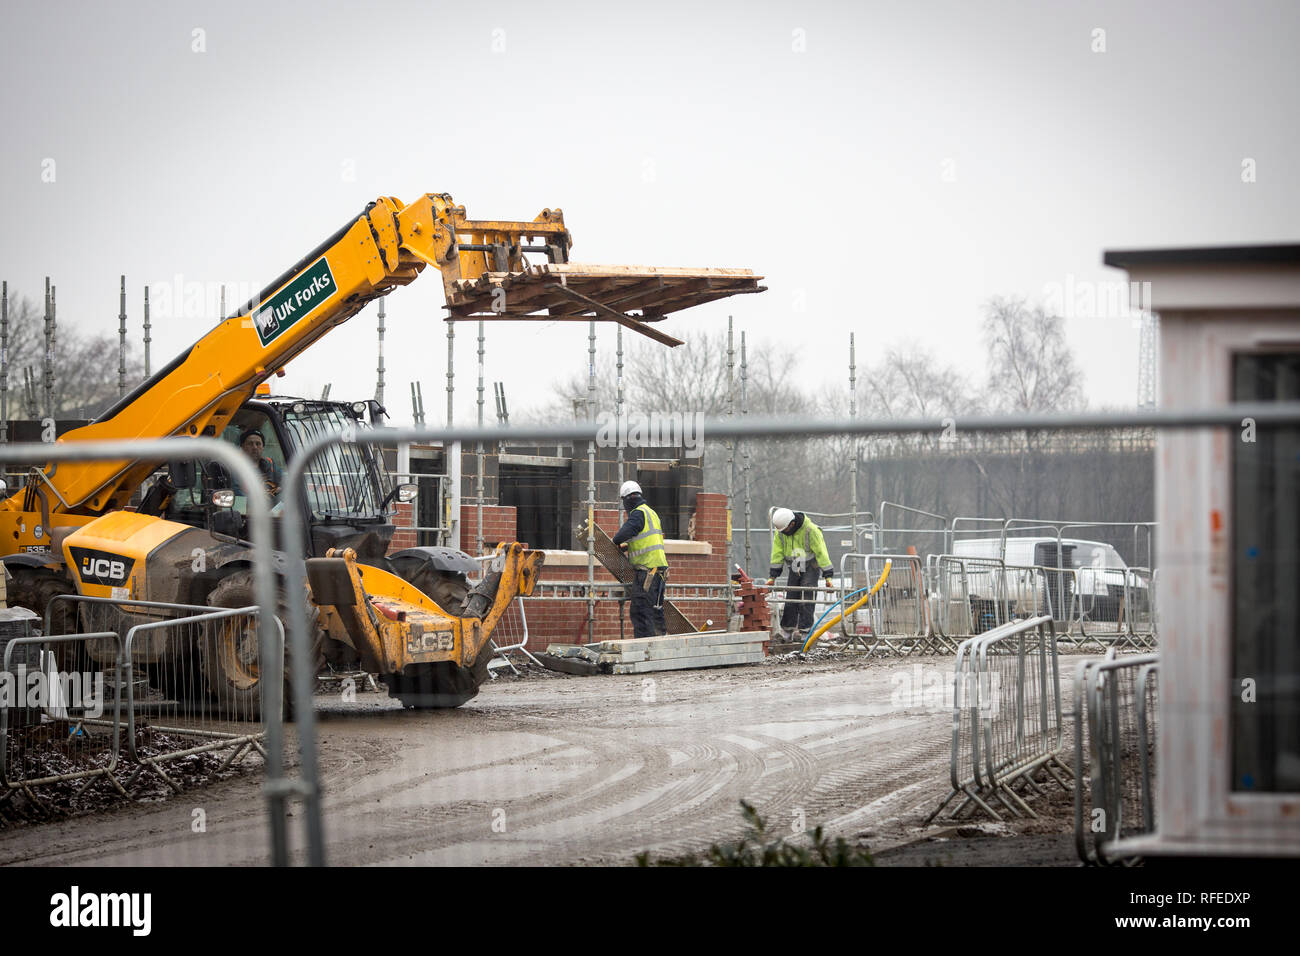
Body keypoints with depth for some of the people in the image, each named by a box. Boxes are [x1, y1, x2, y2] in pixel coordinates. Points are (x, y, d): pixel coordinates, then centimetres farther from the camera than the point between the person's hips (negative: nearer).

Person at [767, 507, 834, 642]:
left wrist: (827, 577, -19)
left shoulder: (811, 530, -23)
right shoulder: (780, 532, -7)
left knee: (806, 598, -13)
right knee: (791, 597, -1)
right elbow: (777, 555, -1)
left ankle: (804, 630, -12)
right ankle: (787, 629, 9)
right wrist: (772, 576, -4)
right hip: (794, 568, 5)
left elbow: (821, 552, -19)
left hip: (810, 567, -4)